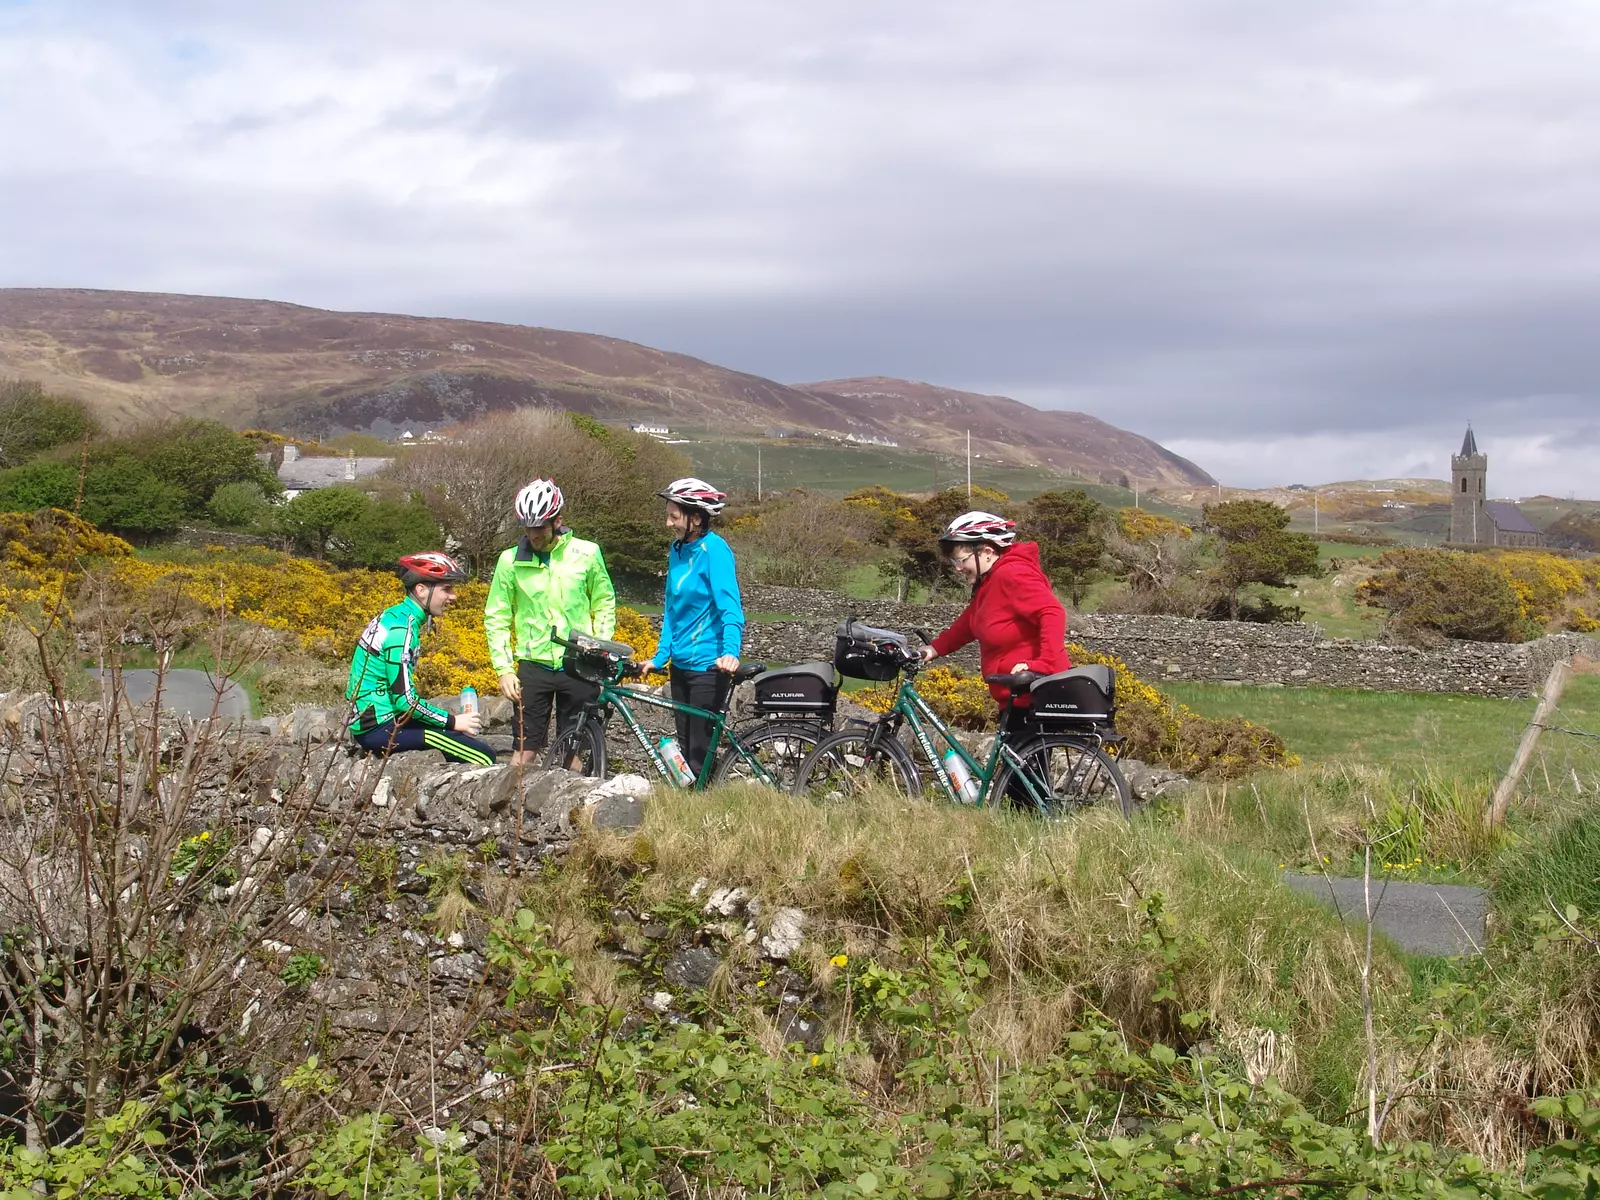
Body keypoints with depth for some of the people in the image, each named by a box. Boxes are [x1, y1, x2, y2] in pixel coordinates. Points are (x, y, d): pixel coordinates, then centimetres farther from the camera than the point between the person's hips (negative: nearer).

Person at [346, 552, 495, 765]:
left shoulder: (394, 616, 11)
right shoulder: (401, 629, -18)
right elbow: (404, 699, -21)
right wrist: (452, 721, -11)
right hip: (379, 728, -10)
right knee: (484, 759, -15)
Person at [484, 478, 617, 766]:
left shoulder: (587, 553, -1)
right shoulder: (511, 560, -1)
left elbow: (604, 604, 8)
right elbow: (496, 618, 3)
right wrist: (504, 669, -5)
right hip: (533, 667, 0)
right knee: (525, 751, -1)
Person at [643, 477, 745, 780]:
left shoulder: (713, 549, -15)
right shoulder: (677, 549, 8)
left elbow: (730, 607, -21)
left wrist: (731, 652, -35)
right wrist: (659, 658, 10)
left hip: (708, 666, -8)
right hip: (681, 664, 8)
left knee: (701, 753, -3)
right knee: (684, 747, 14)